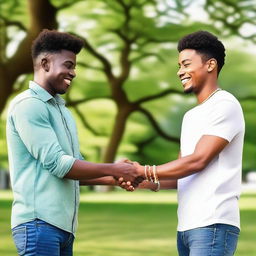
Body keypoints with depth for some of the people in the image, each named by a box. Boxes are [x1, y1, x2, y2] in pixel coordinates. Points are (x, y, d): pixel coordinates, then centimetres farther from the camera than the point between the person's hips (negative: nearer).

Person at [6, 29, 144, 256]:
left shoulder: (61, 109, 20)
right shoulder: (27, 105, -8)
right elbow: (56, 164, -15)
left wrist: (115, 179, 4)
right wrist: (113, 170, -10)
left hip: (64, 225, 9)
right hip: (40, 221, -9)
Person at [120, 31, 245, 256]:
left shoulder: (225, 106, -6)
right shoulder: (191, 116, 22)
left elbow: (198, 161, -14)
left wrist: (144, 172, -10)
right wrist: (144, 182, 2)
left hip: (213, 225, -8)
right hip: (187, 227, 8)